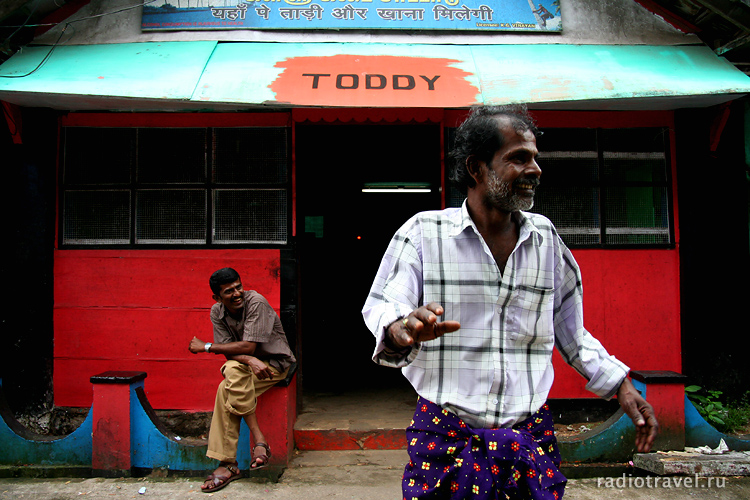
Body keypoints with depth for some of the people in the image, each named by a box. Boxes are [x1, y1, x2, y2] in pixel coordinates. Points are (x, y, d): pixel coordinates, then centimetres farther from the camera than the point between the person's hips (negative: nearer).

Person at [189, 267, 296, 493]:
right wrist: (249, 360, -30)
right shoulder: (217, 311, -2)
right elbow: (230, 352, -6)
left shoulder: (256, 302, -20)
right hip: (244, 365, 5)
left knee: (228, 390, -29)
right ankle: (259, 440, -21)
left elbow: (248, 346, -24)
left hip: (275, 363, -5)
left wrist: (206, 346, -14)